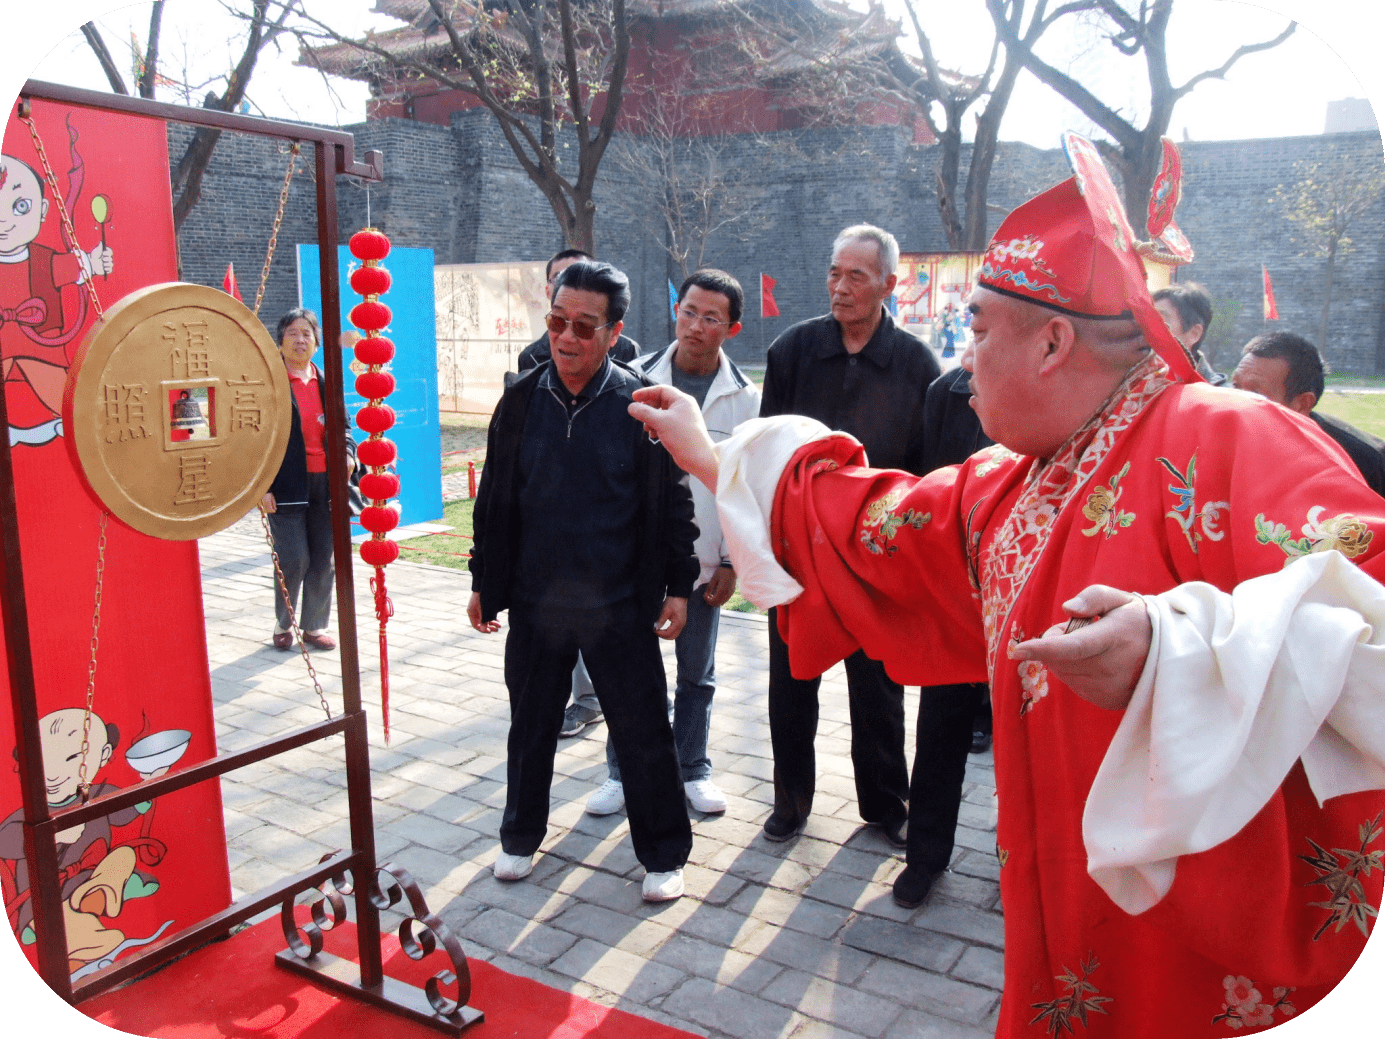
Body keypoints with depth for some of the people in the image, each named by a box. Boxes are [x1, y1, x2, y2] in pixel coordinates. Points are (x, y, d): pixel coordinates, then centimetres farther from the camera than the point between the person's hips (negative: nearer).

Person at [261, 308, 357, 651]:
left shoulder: (327, 382, 12)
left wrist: (348, 453, -4)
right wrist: (261, 487, -11)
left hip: (325, 484, 5)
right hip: (287, 487, -4)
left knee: (324, 561, 8)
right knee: (293, 560, -4)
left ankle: (314, 625, 23)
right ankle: (283, 624, 18)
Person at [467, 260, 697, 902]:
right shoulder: (521, 400, 1)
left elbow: (673, 501, -1)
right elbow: (494, 499, 8)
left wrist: (677, 585, -3)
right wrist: (484, 582, 9)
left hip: (620, 608, -2)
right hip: (535, 603, 3)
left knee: (643, 733, 5)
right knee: (531, 727, 17)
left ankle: (663, 854, 24)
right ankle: (521, 836, 38)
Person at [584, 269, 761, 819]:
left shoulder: (744, 397, -1)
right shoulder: (638, 378, -2)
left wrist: (732, 561, -2)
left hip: (702, 561, 0)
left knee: (697, 674, 13)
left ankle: (693, 769, 30)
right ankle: (623, 772, 25)